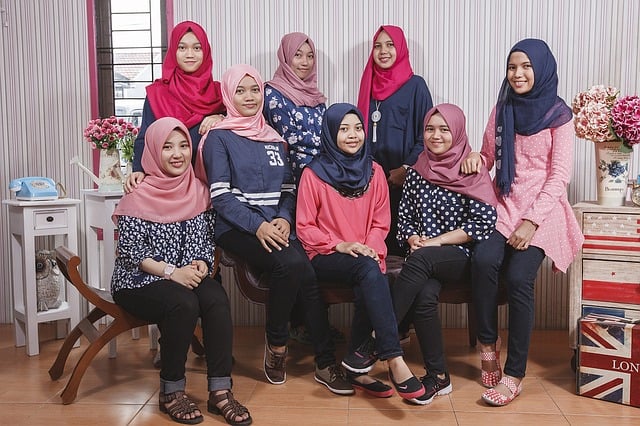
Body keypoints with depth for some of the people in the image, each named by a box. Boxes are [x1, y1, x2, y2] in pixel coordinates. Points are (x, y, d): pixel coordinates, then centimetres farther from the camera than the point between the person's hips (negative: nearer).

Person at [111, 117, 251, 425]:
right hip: (139, 282, -4)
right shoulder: (139, 195, -7)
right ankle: (171, 392, -14)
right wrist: (172, 272, -22)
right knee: (184, 304, -33)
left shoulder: (197, 190, 7)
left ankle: (220, 391, -21)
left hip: (187, 277, 4)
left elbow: (205, 239, 10)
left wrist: (201, 265, -11)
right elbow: (130, 250, -11)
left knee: (217, 299, -27)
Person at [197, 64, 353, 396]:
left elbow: (288, 189, 15)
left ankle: (325, 362, -15)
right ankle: (276, 342, -9)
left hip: (276, 227, 4)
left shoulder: (274, 139, 19)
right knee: (293, 264, -31)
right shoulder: (219, 138, 3)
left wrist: (284, 219, -6)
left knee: (307, 274, -25)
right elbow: (220, 195, -6)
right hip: (236, 229, -4)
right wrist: (258, 226, -18)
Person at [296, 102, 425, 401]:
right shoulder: (314, 174, 0)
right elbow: (304, 227, 0)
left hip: (365, 257, 3)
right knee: (369, 269, -35)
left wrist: (370, 248, -9)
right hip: (326, 258, -3)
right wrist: (339, 245, -15)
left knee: (366, 289, -33)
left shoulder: (374, 171, 11)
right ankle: (394, 361, -40)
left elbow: (381, 222, 12)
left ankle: (356, 365, -16)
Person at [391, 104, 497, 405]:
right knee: (424, 296, -31)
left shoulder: (473, 173, 0)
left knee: (421, 259, -35)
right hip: (425, 261, 3)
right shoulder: (416, 173, 12)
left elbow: (485, 223, -10)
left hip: (462, 258, -3)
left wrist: (436, 242, -13)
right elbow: (404, 217, 15)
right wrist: (413, 238, -8)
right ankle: (438, 376, -15)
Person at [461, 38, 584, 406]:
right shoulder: (502, 109, 11)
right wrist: (477, 159, -6)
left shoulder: (559, 114, -1)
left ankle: (515, 374, -14)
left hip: (542, 209, -3)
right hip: (505, 204, 3)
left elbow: (560, 175, -7)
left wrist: (532, 221, -17)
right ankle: (488, 343, -8)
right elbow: (489, 156, 19)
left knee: (519, 277, -24)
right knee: (484, 259, -27)